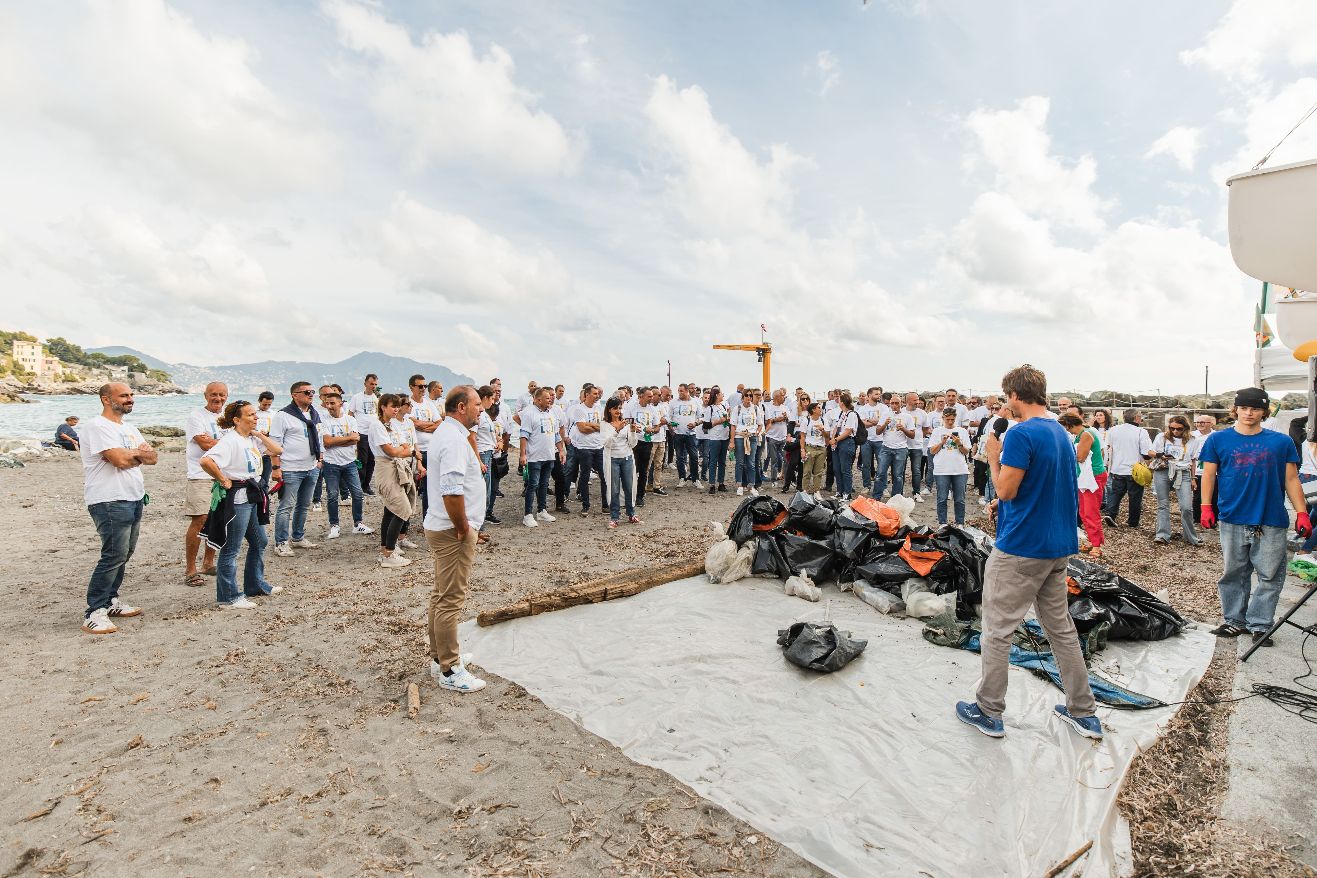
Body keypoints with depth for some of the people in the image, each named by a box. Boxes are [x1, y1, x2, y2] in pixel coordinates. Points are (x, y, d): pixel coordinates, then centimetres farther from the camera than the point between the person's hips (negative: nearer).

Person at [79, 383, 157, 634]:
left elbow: (152, 458, 10)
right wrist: (138, 452, -2)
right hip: (110, 502, -9)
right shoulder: (98, 427, -12)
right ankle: (94, 613, -2)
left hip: (134, 499, 9)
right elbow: (121, 460, -21)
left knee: (124, 553, 13)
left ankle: (110, 601, 24)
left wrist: (131, 453, -9)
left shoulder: (128, 428, 16)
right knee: (114, 555, -10)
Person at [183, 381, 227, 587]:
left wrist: (212, 441, -12)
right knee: (199, 521, -10)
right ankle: (190, 571, -1)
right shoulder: (196, 416, -4)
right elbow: (205, 445, -15)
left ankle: (208, 563, 24)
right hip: (201, 476, -6)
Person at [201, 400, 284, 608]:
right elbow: (206, 461, -31)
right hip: (236, 498, -10)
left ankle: (255, 585, 34)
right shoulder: (230, 440, -18)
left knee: (259, 542, 20)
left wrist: (259, 434, 0)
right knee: (231, 549, 0)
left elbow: (277, 451, 8)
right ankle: (228, 597, 11)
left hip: (252, 497, 10)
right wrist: (223, 480, -19)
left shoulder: (253, 439, 8)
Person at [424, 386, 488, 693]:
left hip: (441, 527, 11)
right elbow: (452, 491, -30)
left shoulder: (445, 432, 13)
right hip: (453, 531, -11)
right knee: (451, 600, -2)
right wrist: (463, 529, -20)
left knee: (442, 595, 19)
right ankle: (450, 671, 9)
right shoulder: (454, 439, -20)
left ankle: (440, 657, 33)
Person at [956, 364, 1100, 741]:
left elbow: (1006, 489, -17)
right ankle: (1083, 712, 28)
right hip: (1058, 545, 9)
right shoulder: (1061, 433, 10)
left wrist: (993, 457, -3)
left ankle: (988, 712, 15)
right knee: (1061, 628, 19)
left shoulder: (1021, 434, -19)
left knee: (997, 630, 3)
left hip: (1021, 547, -9)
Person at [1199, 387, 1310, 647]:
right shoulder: (1218, 440, 4)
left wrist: (1302, 513, 1)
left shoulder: (1281, 442, 7)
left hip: (1271, 522, 1)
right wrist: (1206, 507, -3)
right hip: (1233, 520, 0)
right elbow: (1209, 475, 5)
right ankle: (1234, 621, 20)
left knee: (1270, 577, 4)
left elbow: (1291, 480, 8)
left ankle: (1259, 625, 16)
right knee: (1232, 575, 8)